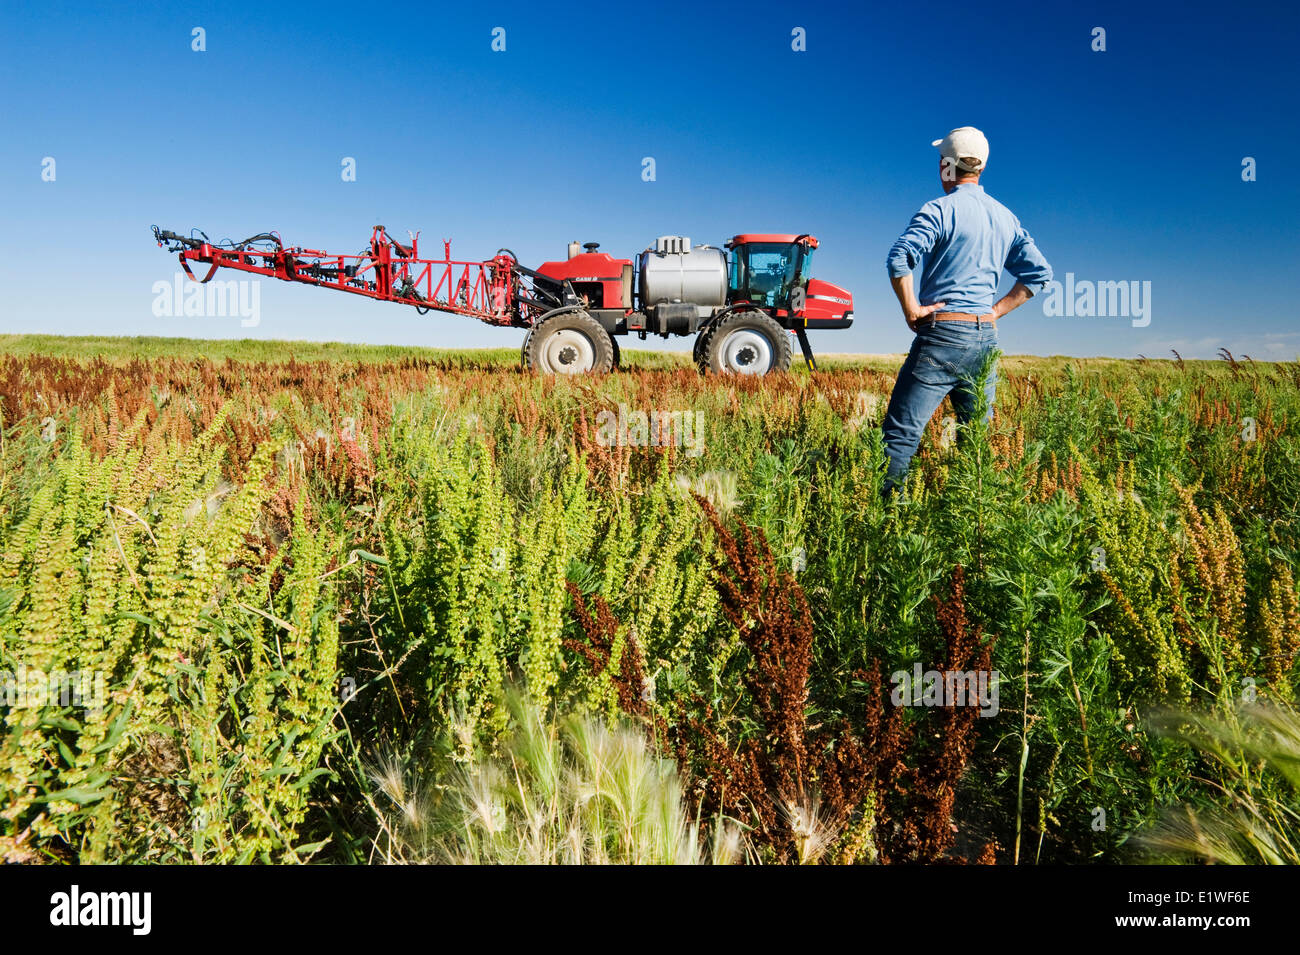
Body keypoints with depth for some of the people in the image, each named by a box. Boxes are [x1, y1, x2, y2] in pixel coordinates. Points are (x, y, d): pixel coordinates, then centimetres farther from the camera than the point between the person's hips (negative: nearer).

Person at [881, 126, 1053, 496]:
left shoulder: (940, 209, -6)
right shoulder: (1006, 217, 16)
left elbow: (899, 259, -22)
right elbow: (1040, 273, 17)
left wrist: (911, 309, -12)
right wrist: (995, 310, 13)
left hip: (941, 335, -7)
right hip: (986, 339, 7)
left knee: (900, 433, -8)